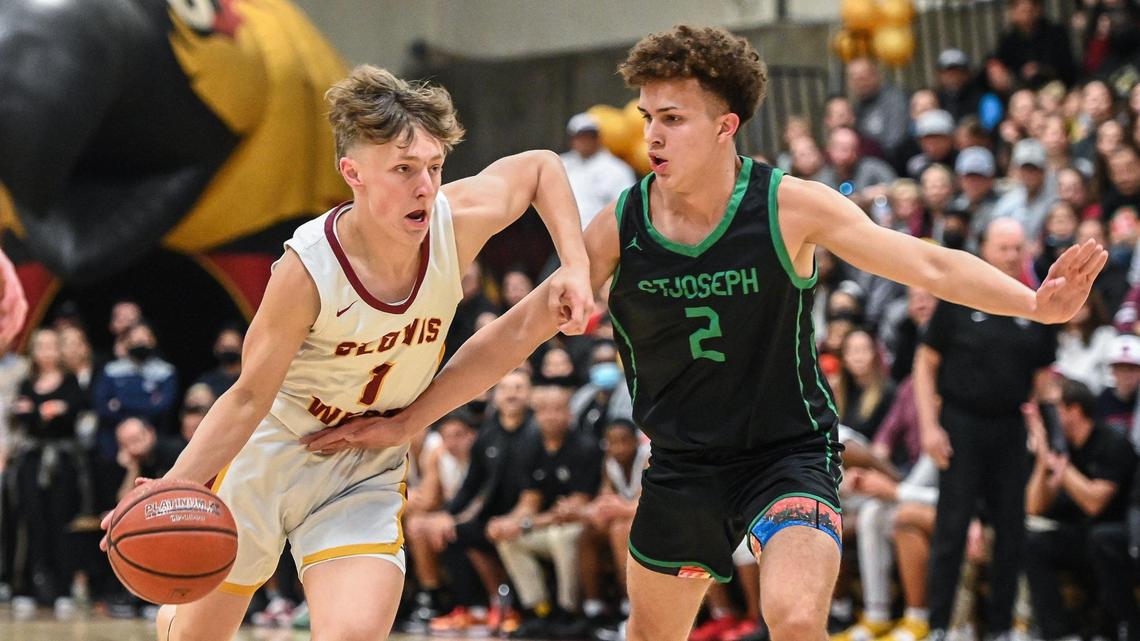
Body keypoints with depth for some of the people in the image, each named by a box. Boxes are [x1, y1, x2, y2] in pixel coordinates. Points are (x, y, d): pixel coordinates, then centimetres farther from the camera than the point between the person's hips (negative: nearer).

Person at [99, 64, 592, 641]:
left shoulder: (456, 224, -20)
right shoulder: (310, 269, -29)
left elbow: (540, 167, 2)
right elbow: (250, 397, -21)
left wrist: (574, 266, -9)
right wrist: (173, 487, -33)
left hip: (367, 474, 2)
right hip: (269, 454, -2)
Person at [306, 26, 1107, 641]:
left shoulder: (791, 207, -15)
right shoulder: (621, 226, -8)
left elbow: (929, 264, -15)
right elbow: (520, 330, -2)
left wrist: (1035, 303, -32)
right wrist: (407, 421, -3)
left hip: (791, 454, -4)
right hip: (683, 466, 4)